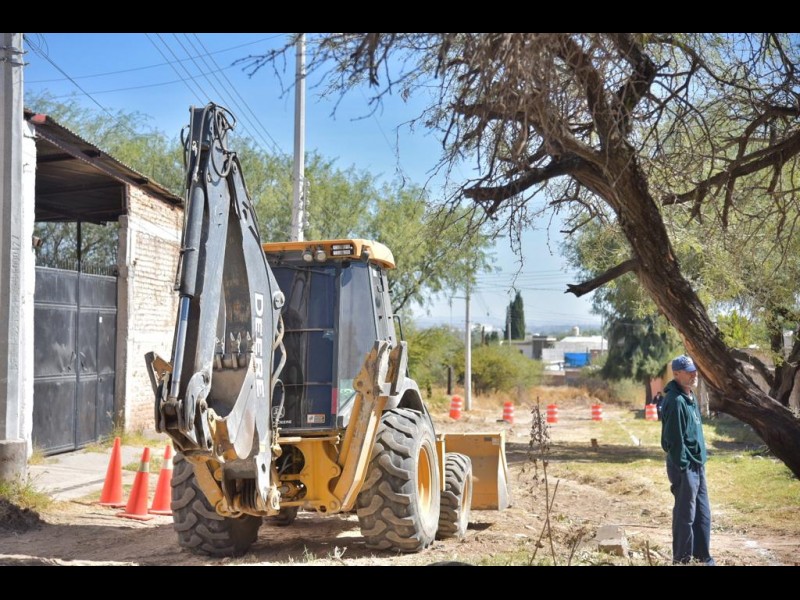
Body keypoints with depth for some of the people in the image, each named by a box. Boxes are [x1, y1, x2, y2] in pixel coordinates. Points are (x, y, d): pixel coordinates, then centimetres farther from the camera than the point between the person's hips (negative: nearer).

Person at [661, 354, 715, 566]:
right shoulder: (675, 401, -19)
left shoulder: (691, 397, 12)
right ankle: (682, 560, 11)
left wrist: (699, 462, 17)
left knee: (703, 514, 15)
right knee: (685, 516, 1)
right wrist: (682, 468, -19)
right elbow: (674, 439, -21)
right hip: (684, 467, -9)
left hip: (697, 465, 9)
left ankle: (703, 557, 26)